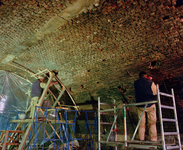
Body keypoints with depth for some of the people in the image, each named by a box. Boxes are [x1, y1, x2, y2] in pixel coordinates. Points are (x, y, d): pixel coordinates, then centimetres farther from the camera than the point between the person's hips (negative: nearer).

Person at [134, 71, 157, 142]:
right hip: (150, 105, -2)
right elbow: (155, 92, -1)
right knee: (152, 122, 10)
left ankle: (141, 138, 17)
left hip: (140, 106, 2)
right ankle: (153, 139, 12)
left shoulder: (136, 83, -2)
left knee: (141, 122, 13)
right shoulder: (150, 82, -10)